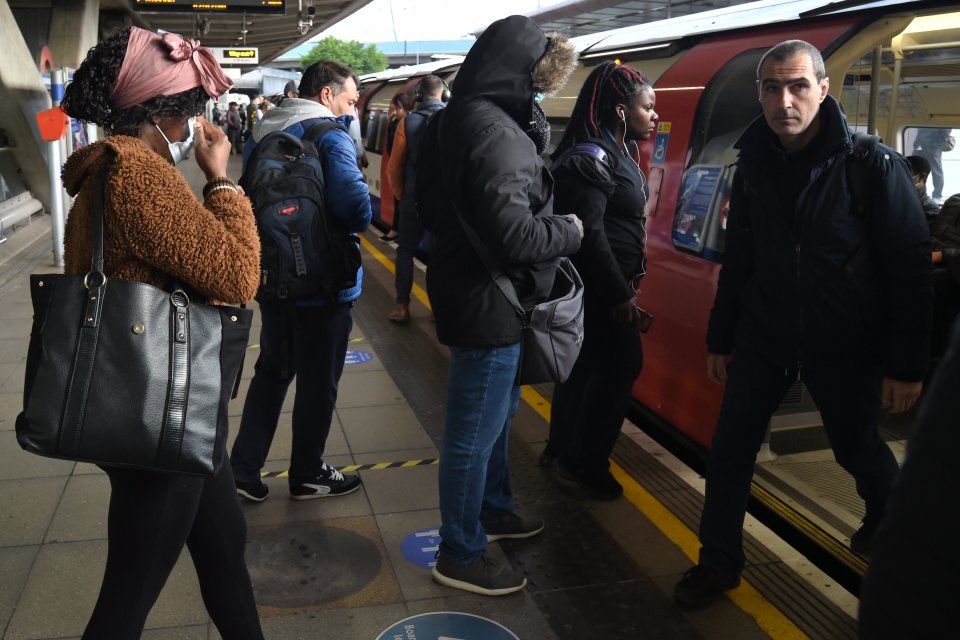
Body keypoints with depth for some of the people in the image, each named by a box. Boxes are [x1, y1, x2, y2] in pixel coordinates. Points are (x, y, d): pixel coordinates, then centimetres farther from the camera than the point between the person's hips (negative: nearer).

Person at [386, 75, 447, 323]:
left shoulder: (409, 122, -6)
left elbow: (394, 166, -2)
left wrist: (401, 193, 13)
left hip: (415, 198, 0)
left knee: (406, 251, 11)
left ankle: (402, 306, 9)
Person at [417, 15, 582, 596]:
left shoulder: (469, 117, 8)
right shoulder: (495, 134, -25)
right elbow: (514, 236, -29)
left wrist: (535, 124, 5)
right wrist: (570, 232, -11)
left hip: (483, 295, 11)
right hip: (487, 303, -11)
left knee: (498, 413, 26)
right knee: (475, 433, 3)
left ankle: (493, 511, 46)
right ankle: (460, 556, 21)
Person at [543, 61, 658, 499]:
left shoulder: (615, 153, 13)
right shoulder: (590, 159, -19)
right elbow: (589, 234, -25)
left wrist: (624, 282, 19)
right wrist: (620, 293, -23)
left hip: (601, 283, 10)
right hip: (595, 286, -10)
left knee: (585, 364, 16)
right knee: (621, 364, -3)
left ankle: (563, 450, 29)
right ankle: (585, 462, 11)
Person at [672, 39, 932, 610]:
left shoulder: (874, 164, -14)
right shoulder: (754, 163, 0)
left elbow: (911, 268, -12)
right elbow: (738, 259, 7)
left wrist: (907, 365, -13)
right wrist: (720, 339, 10)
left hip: (844, 346, -3)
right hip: (762, 338, 4)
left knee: (859, 450, 16)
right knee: (730, 451, 3)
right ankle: (719, 563, 22)